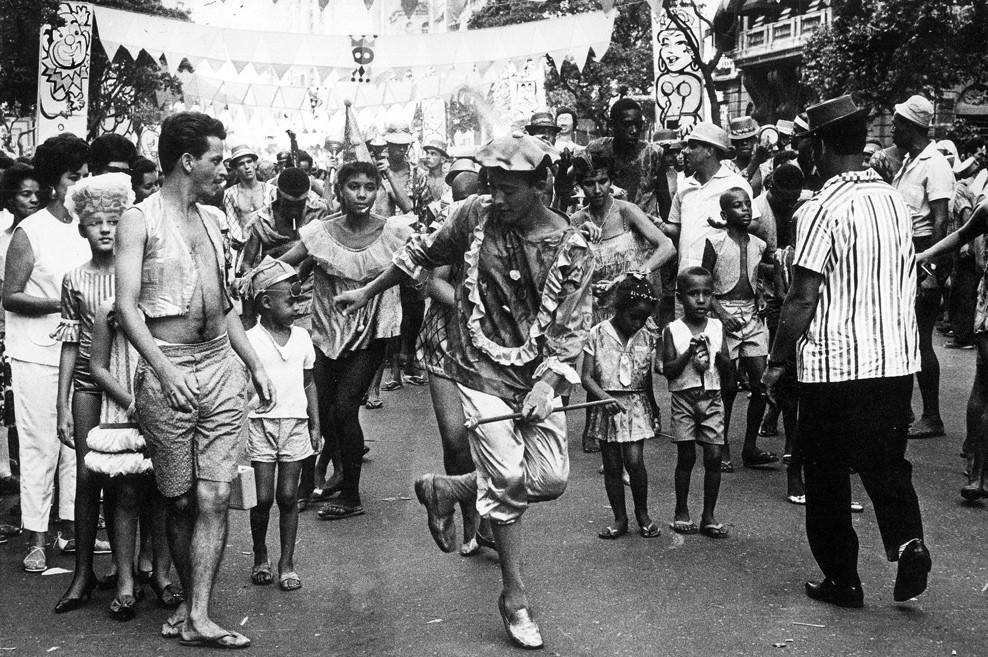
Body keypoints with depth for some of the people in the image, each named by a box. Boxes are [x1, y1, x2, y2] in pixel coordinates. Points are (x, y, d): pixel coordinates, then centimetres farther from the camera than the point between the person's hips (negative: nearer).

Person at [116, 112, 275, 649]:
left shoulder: (212, 218, 15)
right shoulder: (139, 221, -4)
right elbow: (127, 306, -12)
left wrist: (254, 363, 17)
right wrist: (165, 371, -24)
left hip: (222, 367, 5)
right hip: (166, 369, -5)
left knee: (215, 495, -2)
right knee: (180, 499, 6)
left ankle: (197, 617, 2)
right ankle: (189, 599, 24)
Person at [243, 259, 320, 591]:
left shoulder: (302, 337, 7)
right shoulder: (249, 341, -5)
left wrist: (315, 426, 12)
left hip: (295, 423, 3)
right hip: (261, 423, -3)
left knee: (288, 496, 3)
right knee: (263, 497, -1)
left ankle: (287, 563, 13)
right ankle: (260, 557, 21)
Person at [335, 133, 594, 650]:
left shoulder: (571, 249, -6)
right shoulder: (475, 215, -4)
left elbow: (572, 327, -6)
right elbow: (423, 254, 12)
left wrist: (547, 384, -19)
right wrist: (368, 292, 20)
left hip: (537, 374, 2)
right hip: (482, 371, -2)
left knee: (551, 479, -3)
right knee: (507, 481, -8)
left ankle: (447, 490, 20)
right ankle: (514, 598, 11)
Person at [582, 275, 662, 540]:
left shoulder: (648, 335, 3)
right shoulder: (598, 334, -4)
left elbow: (650, 375, 11)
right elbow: (586, 376, -5)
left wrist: (654, 407, 11)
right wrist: (605, 398, -20)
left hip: (636, 406, 0)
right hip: (606, 407, 0)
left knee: (634, 461, -11)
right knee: (612, 466, 5)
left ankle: (642, 514, 9)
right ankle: (620, 519, 18)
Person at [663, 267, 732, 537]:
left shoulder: (717, 327, 7)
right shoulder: (673, 330, -1)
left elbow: (729, 371, 7)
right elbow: (668, 371, -6)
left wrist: (713, 353, -11)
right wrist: (690, 352, -17)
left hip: (712, 397, 2)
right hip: (683, 398, -2)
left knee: (713, 456, -3)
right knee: (686, 456, 2)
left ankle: (709, 516, 7)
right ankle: (681, 513, 16)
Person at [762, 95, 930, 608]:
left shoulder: (823, 209, -14)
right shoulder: (896, 201, 6)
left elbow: (802, 299, -15)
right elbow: (906, 283, 14)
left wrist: (777, 361, -6)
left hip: (834, 366, -6)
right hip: (896, 359, 6)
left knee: (828, 477, 8)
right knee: (886, 463, 19)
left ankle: (842, 580, 17)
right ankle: (907, 541, -2)